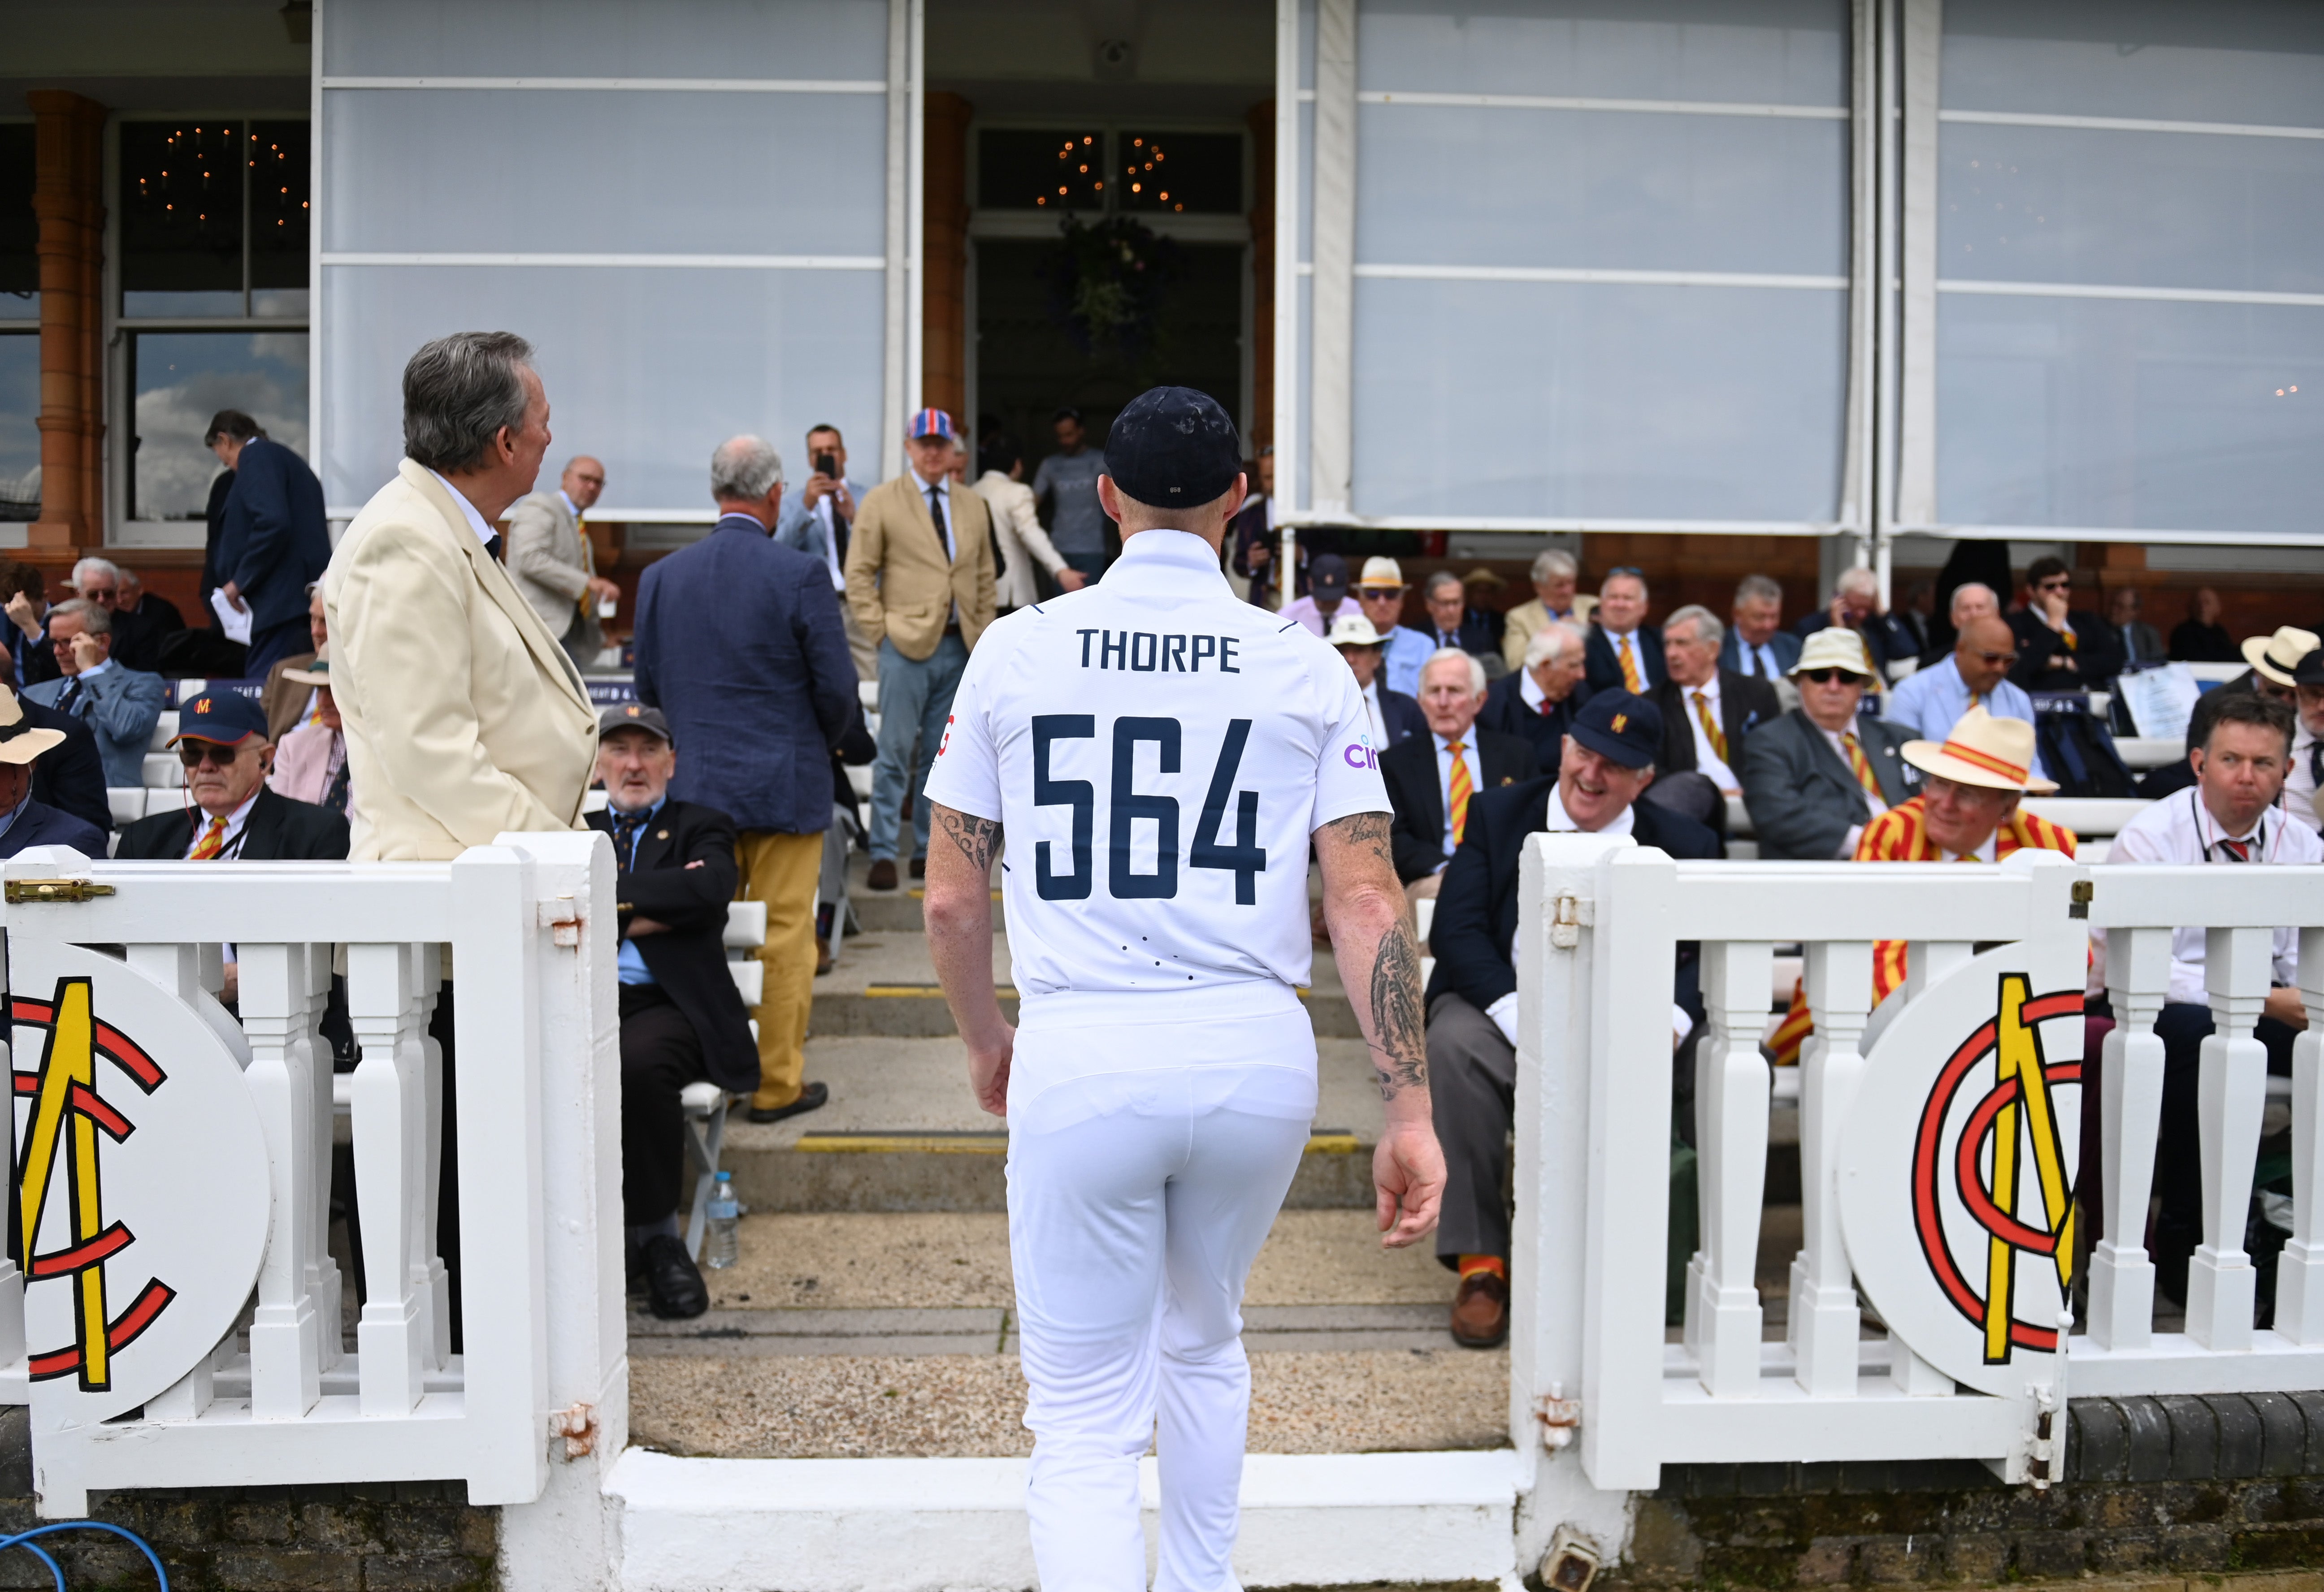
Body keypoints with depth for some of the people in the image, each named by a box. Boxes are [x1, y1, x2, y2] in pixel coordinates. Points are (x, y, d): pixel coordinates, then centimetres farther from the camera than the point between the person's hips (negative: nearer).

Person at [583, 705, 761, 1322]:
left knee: (640, 1061, -36)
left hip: (664, 1002, -2)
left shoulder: (702, 827, 18)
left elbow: (706, 894, -5)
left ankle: (656, 1234, -15)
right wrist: (651, 910, -1)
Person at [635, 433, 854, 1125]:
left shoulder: (661, 576, 2)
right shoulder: (800, 574, -11)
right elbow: (837, 686, -9)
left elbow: (648, 685, 7)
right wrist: (822, 746, 10)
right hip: (785, 785, -4)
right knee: (783, 937, 4)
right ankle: (777, 1085, 12)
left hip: (695, 786, 4)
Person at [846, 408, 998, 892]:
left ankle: (927, 852, 16)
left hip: (960, 648, 4)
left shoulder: (973, 506, 14)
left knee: (940, 756, 8)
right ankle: (882, 854, 2)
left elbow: (985, 577, 17)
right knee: (895, 753, -4)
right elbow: (859, 574, 1)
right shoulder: (881, 501, 2)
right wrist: (880, 632, -6)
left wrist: (984, 637, 9)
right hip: (907, 646, -4)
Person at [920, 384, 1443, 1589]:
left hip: (1082, 1056, -2)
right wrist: (1409, 1109, -1)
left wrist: (986, 1041, 21)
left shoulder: (1017, 649, 2)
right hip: (1258, 1051, 2)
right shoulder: (1305, 665, 2)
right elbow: (1366, 901, -4)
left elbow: (950, 899, 4)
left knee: (1084, 1414, 6)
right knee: (1204, 1343, 27)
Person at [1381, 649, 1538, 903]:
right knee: (1433, 890, -36)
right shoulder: (1394, 762, 12)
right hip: (1432, 880, -1)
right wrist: (1443, 868, -16)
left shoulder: (1517, 753, 18)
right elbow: (1392, 839, 2)